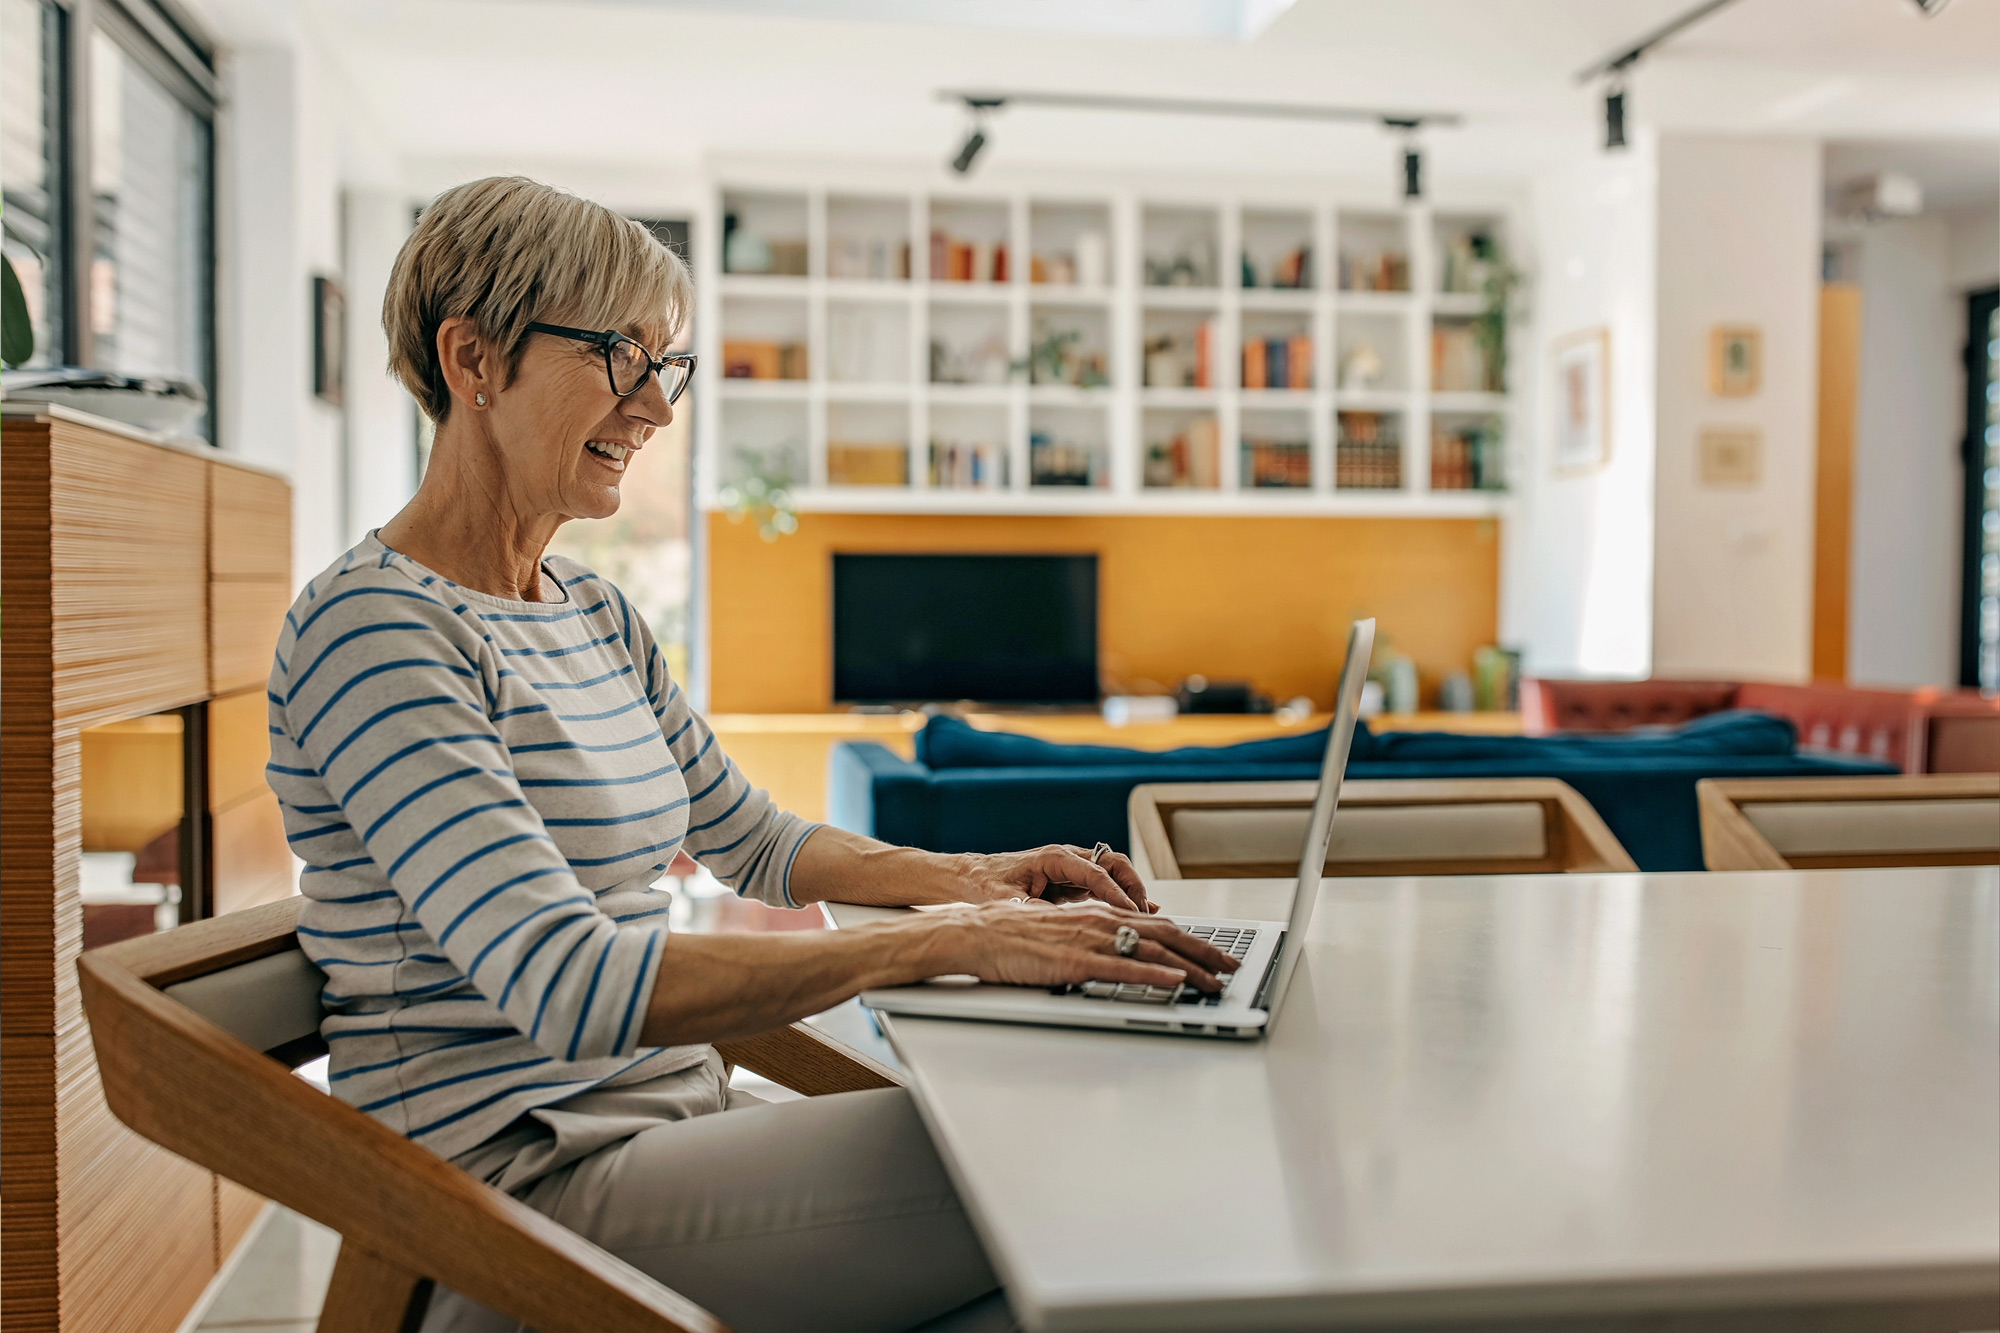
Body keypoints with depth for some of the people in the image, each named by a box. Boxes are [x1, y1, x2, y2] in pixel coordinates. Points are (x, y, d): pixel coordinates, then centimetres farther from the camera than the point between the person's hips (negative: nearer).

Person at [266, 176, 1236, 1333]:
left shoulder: (597, 615, 13)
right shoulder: (375, 630, -15)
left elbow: (750, 837, 23)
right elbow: (567, 985, -26)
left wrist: (968, 878, 5)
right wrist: (945, 944, -27)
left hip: (677, 1113, 9)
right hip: (528, 1180, -8)